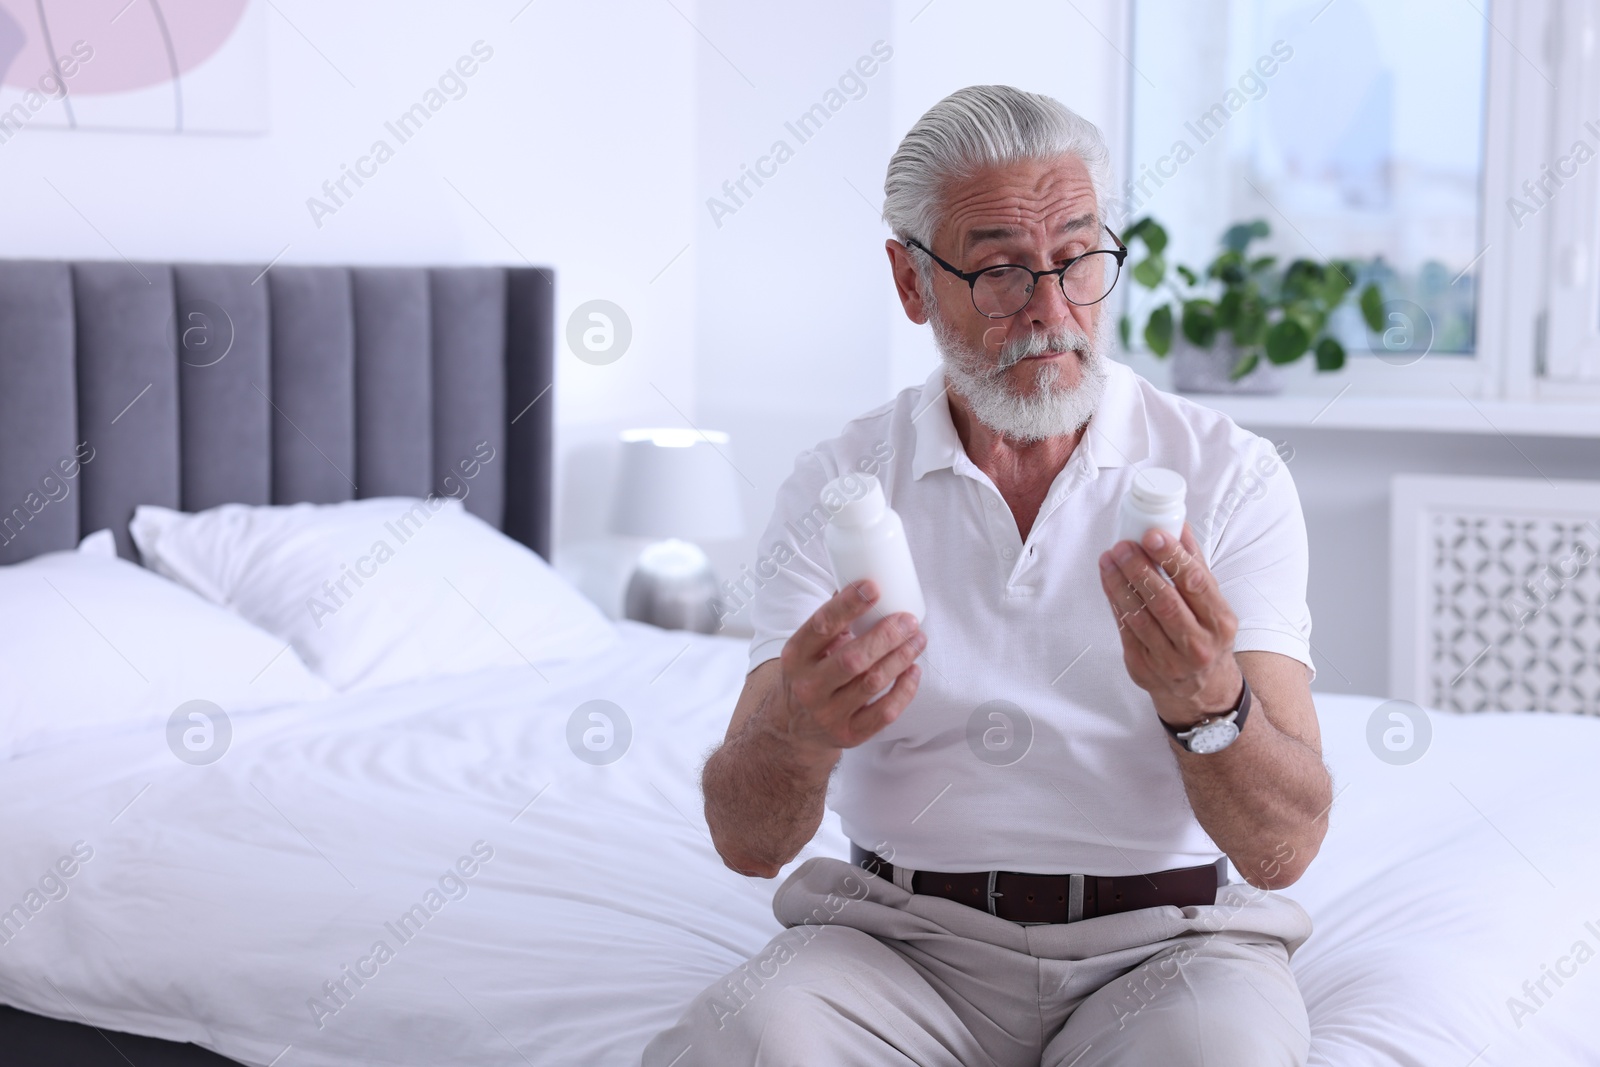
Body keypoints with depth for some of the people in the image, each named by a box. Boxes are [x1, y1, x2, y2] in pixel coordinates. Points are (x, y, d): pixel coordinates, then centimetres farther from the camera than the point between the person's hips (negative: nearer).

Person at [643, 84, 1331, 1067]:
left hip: (1164, 941, 0)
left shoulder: (1231, 475, -1)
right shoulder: (837, 488, 4)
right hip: (907, 938, 1)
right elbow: (749, 841, -4)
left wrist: (1206, 703, -30)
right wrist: (796, 733, -27)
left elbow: (1285, 848, -9)